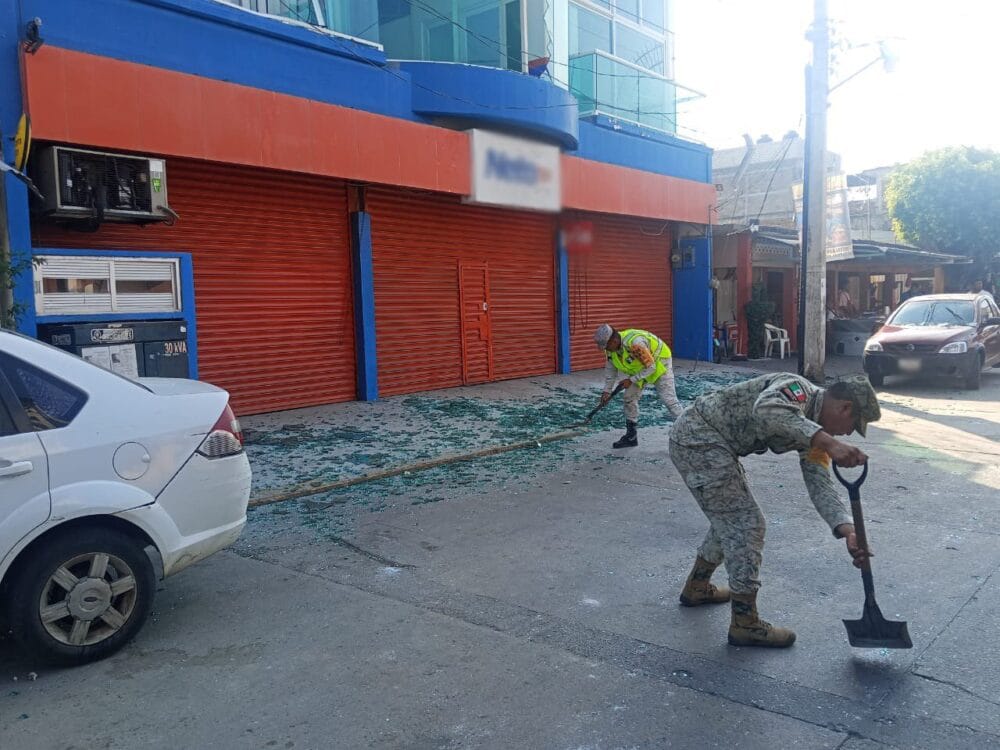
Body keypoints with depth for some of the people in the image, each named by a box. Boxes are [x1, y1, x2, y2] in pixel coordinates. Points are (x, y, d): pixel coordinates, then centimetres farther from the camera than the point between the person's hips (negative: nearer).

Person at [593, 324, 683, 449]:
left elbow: (651, 367, -31)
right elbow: (610, 369, 1)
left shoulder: (635, 343, -40)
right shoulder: (611, 347, -14)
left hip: (659, 363, -8)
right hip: (640, 367, 8)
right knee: (629, 398, 3)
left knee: (668, 399, -12)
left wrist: (631, 380, -27)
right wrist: (607, 390, -2)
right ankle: (631, 437, 13)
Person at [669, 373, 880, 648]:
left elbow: (821, 485, 0)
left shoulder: (814, 429, 8)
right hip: (698, 436, -10)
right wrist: (828, 442, -50)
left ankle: (697, 588, 42)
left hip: (713, 445, 10)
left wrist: (848, 532, -15)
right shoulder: (799, 388, -19)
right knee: (746, 524, -6)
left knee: (730, 519, 23)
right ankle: (745, 624, 5)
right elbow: (767, 409, -43)